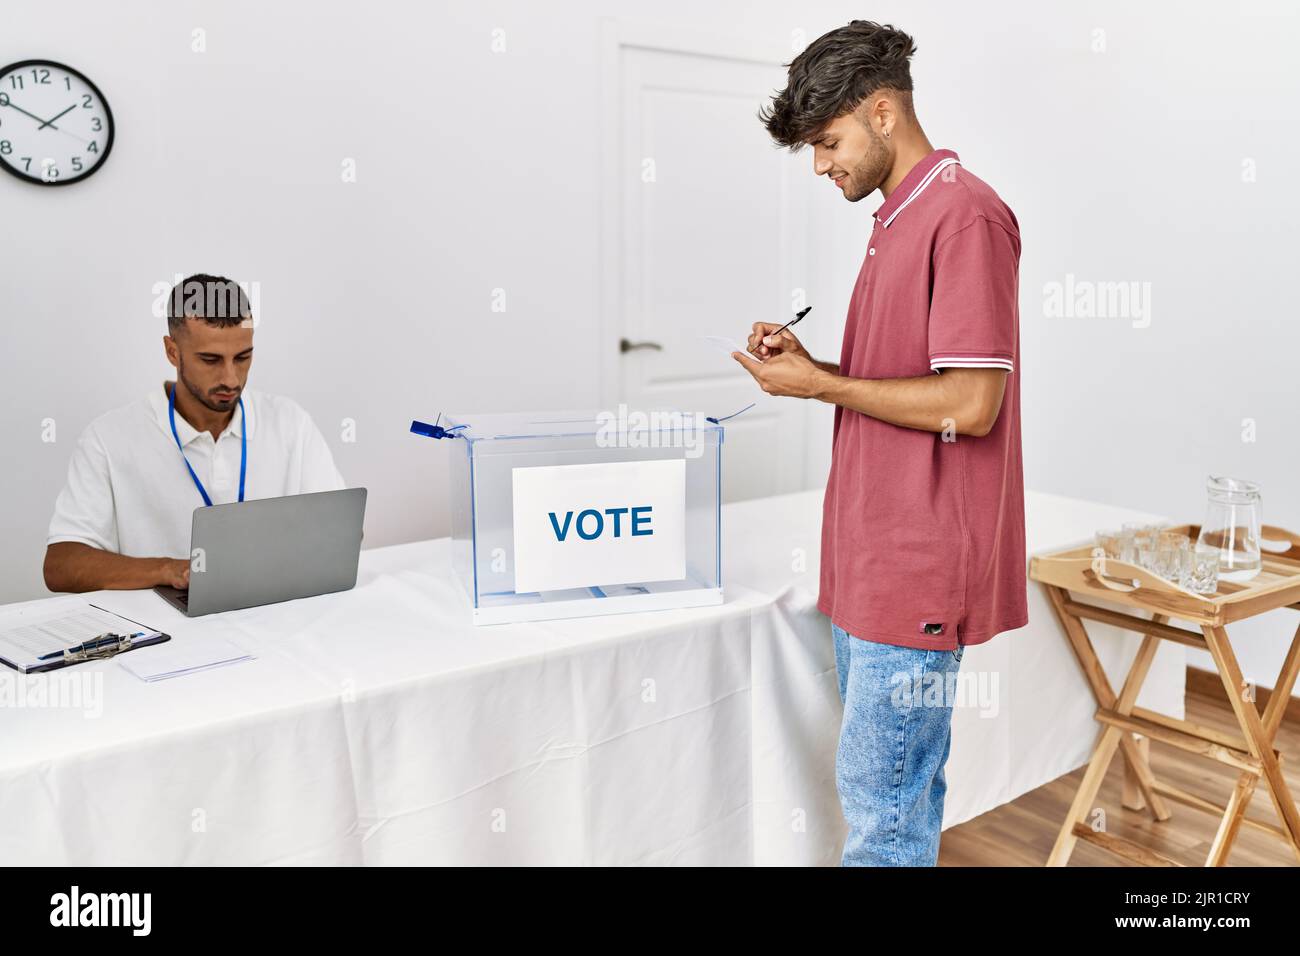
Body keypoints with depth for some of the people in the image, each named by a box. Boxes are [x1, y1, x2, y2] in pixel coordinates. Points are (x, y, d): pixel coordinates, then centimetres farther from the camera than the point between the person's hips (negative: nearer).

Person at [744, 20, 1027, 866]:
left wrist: (822, 385, -12)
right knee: (903, 780, 18)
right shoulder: (897, 221, 16)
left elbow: (969, 403, -20)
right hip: (874, 560, 9)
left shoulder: (965, 215, -14)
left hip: (918, 566, -9)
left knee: (879, 789, -1)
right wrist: (808, 365, 5)